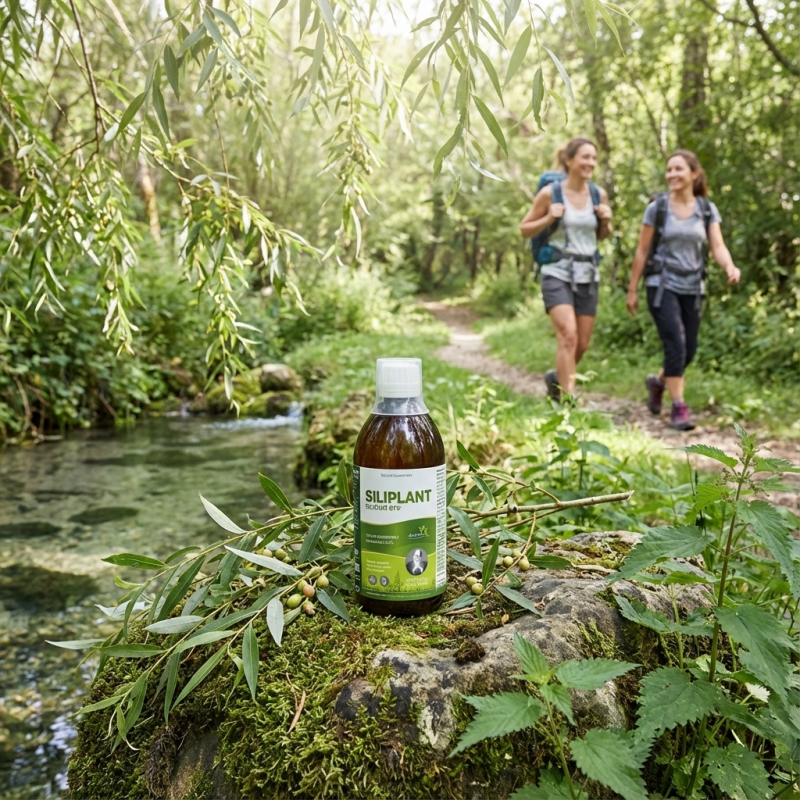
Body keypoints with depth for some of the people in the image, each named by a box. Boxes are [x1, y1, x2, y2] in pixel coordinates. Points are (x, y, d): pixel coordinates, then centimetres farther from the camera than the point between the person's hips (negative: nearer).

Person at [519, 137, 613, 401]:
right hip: (558, 272, -5)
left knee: (582, 344, 9)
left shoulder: (599, 194, 5)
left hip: (587, 275, 5)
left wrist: (606, 221, -3)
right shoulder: (550, 193, -6)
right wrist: (549, 218, -16)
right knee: (568, 335, -21)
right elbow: (524, 230, 1)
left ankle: (557, 378, 37)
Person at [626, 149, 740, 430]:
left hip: (692, 288, 4)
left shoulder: (707, 210, 4)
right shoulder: (657, 207, -2)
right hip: (662, 286, -3)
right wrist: (632, 289, 0)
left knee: (689, 350, 8)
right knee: (676, 345, -14)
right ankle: (678, 408, -4)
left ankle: (657, 381, 37)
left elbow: (718, 247, -5)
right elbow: (642, 251, 1)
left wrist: (730, 267, -26)